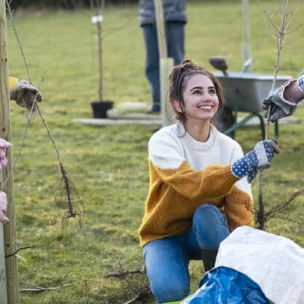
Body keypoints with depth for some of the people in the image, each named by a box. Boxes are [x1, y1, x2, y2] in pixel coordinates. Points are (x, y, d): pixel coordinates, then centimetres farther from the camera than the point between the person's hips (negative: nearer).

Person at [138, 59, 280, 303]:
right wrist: (244, 165, -55)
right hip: (165, 234, -3)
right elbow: (194, 185, -40)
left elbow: (240, 210, -18)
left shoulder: (229, 147, -12)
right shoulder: (163, 142, -22)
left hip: (207, 234, 3)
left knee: (207, 213, -33)